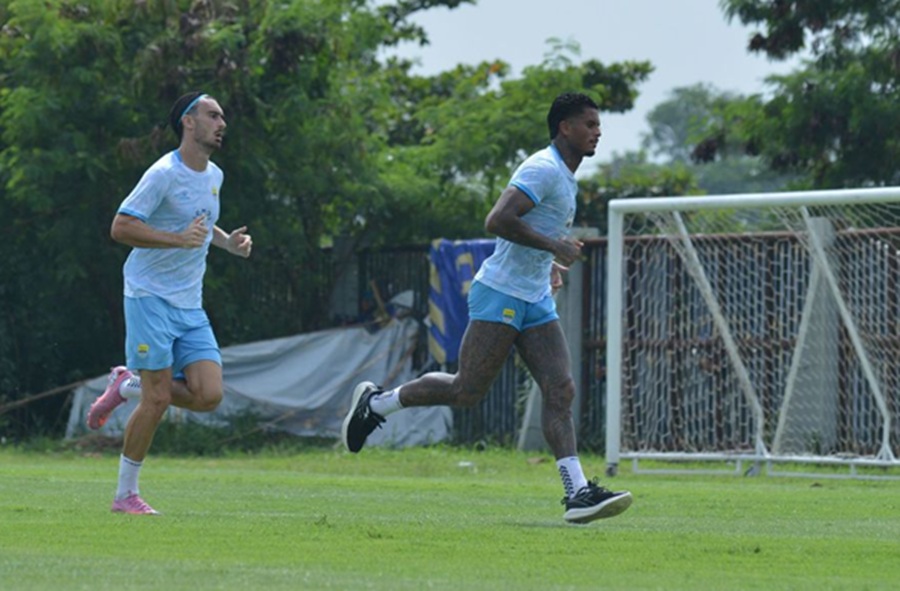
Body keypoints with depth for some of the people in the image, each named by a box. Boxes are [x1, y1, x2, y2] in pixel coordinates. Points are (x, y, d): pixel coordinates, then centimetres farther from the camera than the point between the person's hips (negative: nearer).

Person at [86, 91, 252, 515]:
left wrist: (228, 241, 10)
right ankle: (125, 495, 4)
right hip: (151, 297, -7)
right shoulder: (164, 174, -13)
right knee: (158, 398, -10)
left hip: (190, 305, 7)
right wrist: (180, 239, -25)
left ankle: (127, 386, 17)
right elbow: (120, 227, -17)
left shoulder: (214, 176, 12)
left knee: (209, 395, -7)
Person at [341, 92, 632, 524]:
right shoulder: (543, 169, -14)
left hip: (536, 301, 9)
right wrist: (553, 246, -21)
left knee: (561, 391, -5)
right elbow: (496, 221, -24)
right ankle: (375, 403, 13)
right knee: (467, 392, -6)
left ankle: (577, 493, -12)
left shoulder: (565, 175, 18)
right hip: (500, 294, -9)